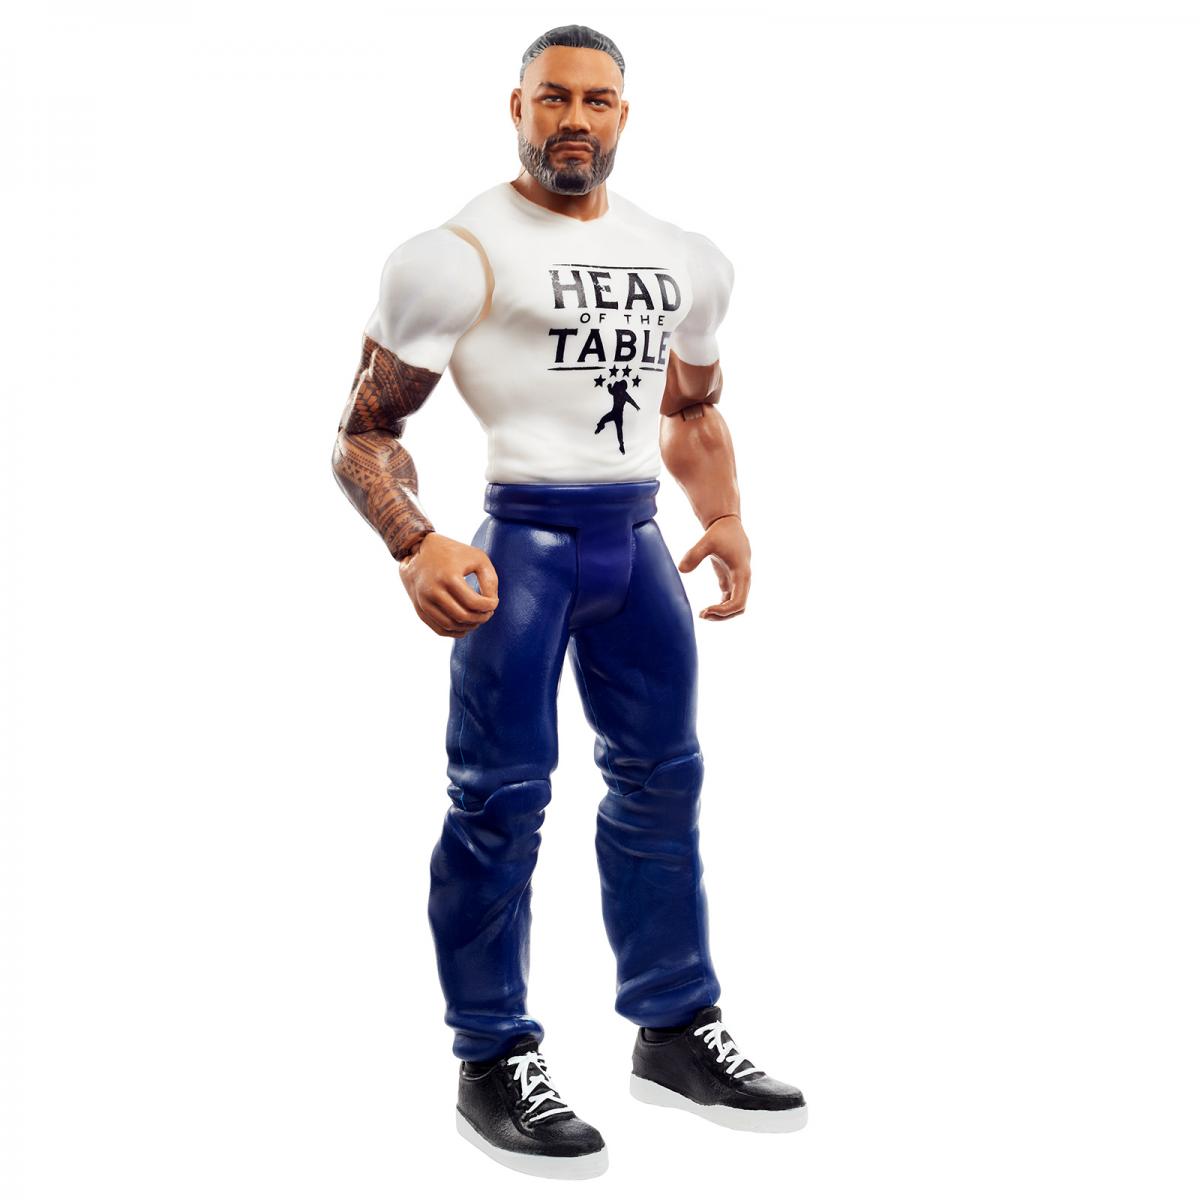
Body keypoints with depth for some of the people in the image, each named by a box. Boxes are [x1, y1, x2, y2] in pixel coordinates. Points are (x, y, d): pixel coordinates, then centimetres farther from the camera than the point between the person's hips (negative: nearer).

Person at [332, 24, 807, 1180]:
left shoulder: (681, 258, 13)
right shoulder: (465, 252, -7)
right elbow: (364, 435, -7)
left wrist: (726, 518, 8)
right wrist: (416, 548, -24)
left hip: (635, 539, 7)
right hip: (524, 539, -6)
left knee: (662, 780, 12)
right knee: (502, 795, -5)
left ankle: (675, 1033, 26)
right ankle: (495, 1066, 8)